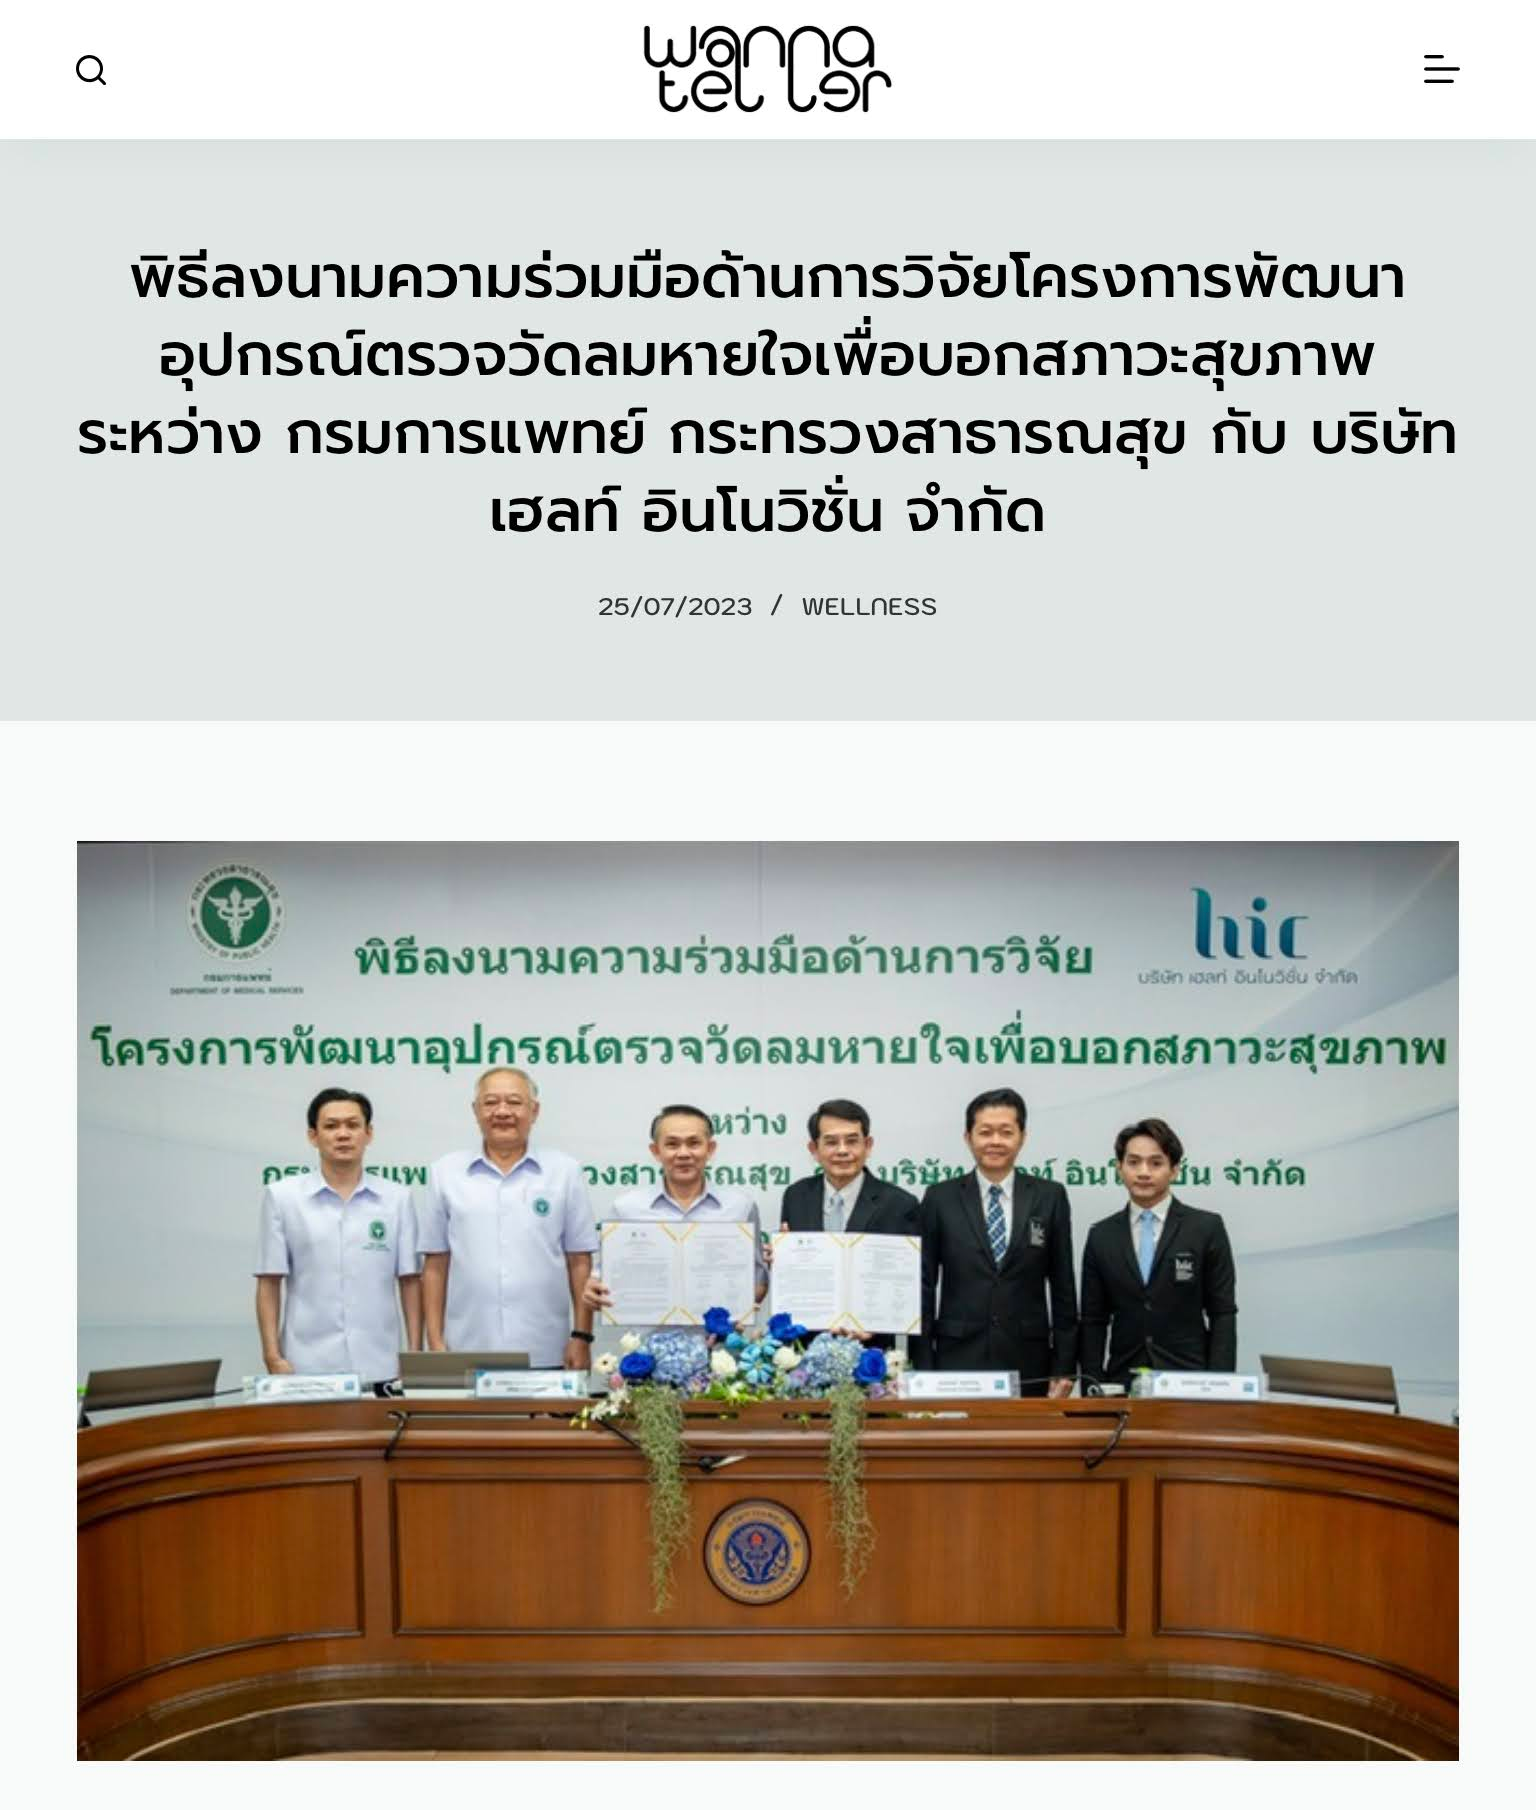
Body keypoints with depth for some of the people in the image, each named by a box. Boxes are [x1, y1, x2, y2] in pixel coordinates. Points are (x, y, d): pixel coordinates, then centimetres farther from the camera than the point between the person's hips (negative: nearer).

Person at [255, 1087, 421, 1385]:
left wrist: (414, 1353, 1)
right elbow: (269, 1284, 3)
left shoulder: (396, 1198, 6)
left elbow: (410, 1281, 7)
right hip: (308, 1367, -1)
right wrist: (273, 1355, -4)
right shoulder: (282, 1196, 3)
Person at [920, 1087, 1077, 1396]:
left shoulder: (1050, 1197, 5)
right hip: (957, 1361, 0)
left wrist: (1064, 1368, 1)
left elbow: (1063, 1287, 6)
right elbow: (924, 1285, 4)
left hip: (1028, 1366, 1)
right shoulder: (940, 1198, 3)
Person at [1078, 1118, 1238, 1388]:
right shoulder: (1101, 1236, 7)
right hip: (1123, 1381, 2)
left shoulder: (1206, 1228, 0)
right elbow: (1093, 1321, 8)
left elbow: (1223, 1315, 0)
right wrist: (1092, 1389, 0)